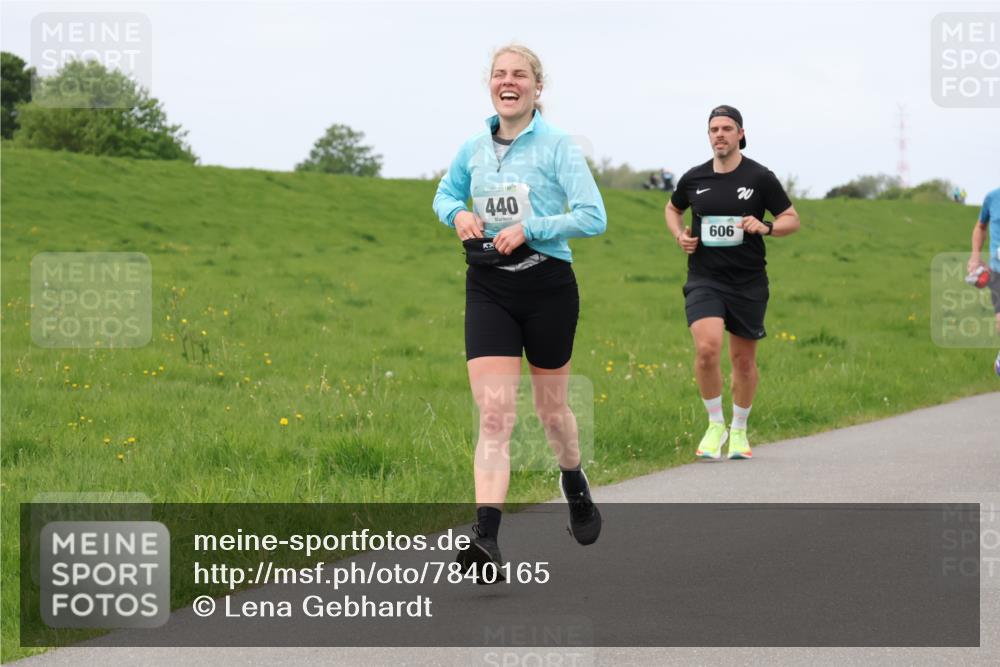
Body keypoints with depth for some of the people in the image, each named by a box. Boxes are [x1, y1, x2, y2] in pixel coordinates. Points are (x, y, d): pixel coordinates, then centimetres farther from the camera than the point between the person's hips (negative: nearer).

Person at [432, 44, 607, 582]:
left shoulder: (557, 146, -7)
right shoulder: (473, 149, 6)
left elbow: (593, 218, -13)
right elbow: (445, 194, 25)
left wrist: (528, 228, -20)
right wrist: (457, 213, 2)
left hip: (548, 286, -2)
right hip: (488, 290, 2)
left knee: (552, 407, 15)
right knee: (494, 415, -12)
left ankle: (575, 485, 47)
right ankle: (486, 538, -22)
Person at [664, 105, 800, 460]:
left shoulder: (760, 177, -3)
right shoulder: (694, 178, 4)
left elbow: (792, 219, 4)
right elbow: (672, 208, 24)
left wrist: (765, 228, -16)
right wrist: (680, 236, 4)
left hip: (748, 282, 0)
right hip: (704, 280, 0)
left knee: (744, 359, 9)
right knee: (707, 348, -20)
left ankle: (739, 431, 29)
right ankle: (715, 424, -1)